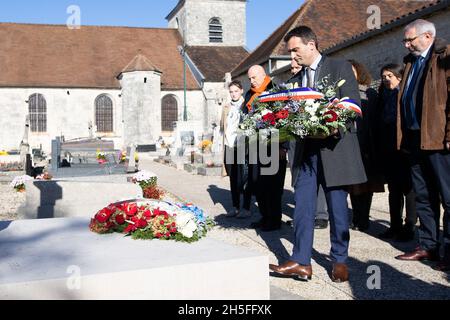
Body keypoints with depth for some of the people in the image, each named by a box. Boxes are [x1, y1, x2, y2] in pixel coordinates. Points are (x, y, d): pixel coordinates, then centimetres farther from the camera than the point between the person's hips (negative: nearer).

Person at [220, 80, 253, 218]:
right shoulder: (226, 107, 16)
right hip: (229, 146, 5)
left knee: (243, 179, -2)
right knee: (233, 179, 10)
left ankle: (246, 208, 7)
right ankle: (235, 207, 19)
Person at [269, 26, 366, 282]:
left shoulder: (340, 68, 1)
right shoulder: (297, 78, 18)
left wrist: (335, 128, -21)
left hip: (333, 147, -5)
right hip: (305, 149, 5)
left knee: (338, 207, 4)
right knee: (303, 207, 1)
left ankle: (340, 260, 17)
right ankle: (301, 262, 4)